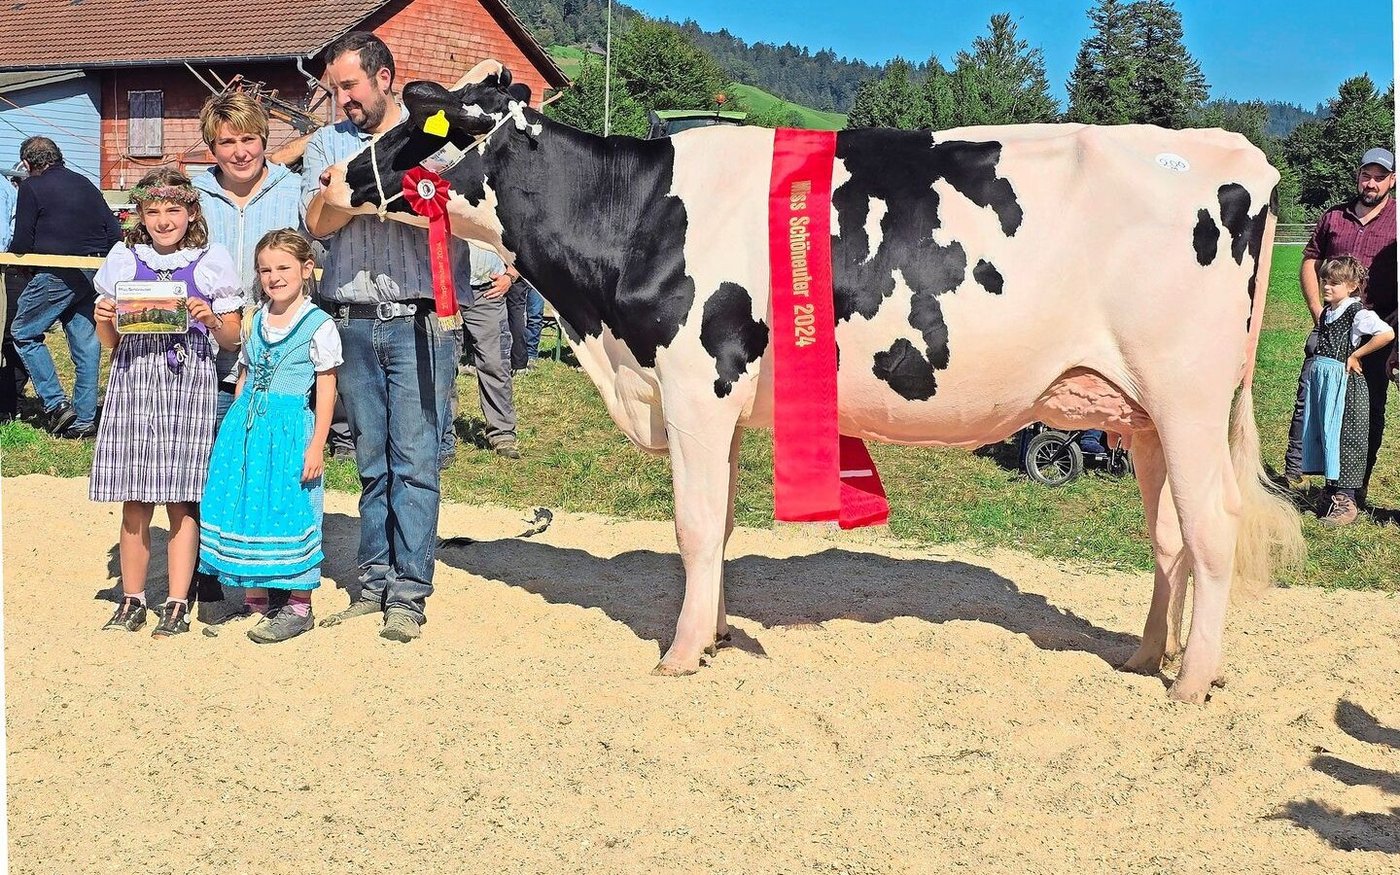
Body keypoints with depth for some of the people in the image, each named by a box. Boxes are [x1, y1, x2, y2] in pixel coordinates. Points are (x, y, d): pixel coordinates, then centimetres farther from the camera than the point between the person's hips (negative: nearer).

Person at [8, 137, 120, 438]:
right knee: (86, 343, 8)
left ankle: (56, 404, 0)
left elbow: (22, 244, -3)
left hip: (58, 275, -6)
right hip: (94, 275, 6)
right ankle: (84, 420, 11)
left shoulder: (31, 187, -2)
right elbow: (114, 232, 12)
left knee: (24, 333, 8)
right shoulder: (85, 184, 16)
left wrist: (11, 255, 17)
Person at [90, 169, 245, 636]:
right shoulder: (123, 260, 12)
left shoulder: (212, 261, 7)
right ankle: (132, 599, 15)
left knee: (182, 499, -1)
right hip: (134, 379, 2)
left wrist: (211, 319, -10)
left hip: (190, 382, -2)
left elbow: (232, 338, 9)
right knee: (135, 501, 3)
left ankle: (177, 603, 8)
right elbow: (110, 342, 14)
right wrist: (104, 319, -6)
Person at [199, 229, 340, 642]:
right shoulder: (256, 320, 13)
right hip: (247, 426, 6)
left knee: (290, 510, -2)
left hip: (290, 429, -6)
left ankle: (299, 606, 8)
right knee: (245, 506, 6)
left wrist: (316, 446, -10)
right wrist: (236, 428, 14)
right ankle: (254, 597, 18)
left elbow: (326, 390, -6)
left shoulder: (319, 326, -4)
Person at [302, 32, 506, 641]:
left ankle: (408, 592, -2)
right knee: (371, 461, 8)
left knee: (415, 459, -5)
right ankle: (374, 581, 15)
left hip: (418, 320, -3)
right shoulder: (326, 145, 15)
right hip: (352, 322, 3)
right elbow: (319, 222, 1)